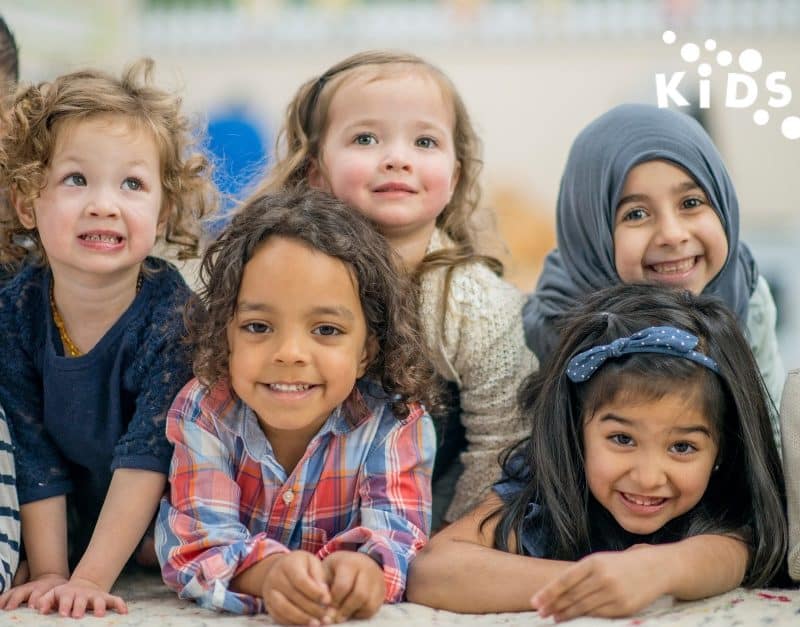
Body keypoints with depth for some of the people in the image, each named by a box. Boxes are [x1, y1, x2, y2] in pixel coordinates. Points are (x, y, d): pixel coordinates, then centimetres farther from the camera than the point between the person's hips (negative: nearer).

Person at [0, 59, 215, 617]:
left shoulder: (171, 311, -25)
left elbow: (147, 455, -26)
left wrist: (91, 578, -30)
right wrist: (49, 575, -17)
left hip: (159, 533, -2)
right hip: (66, 532, 2)